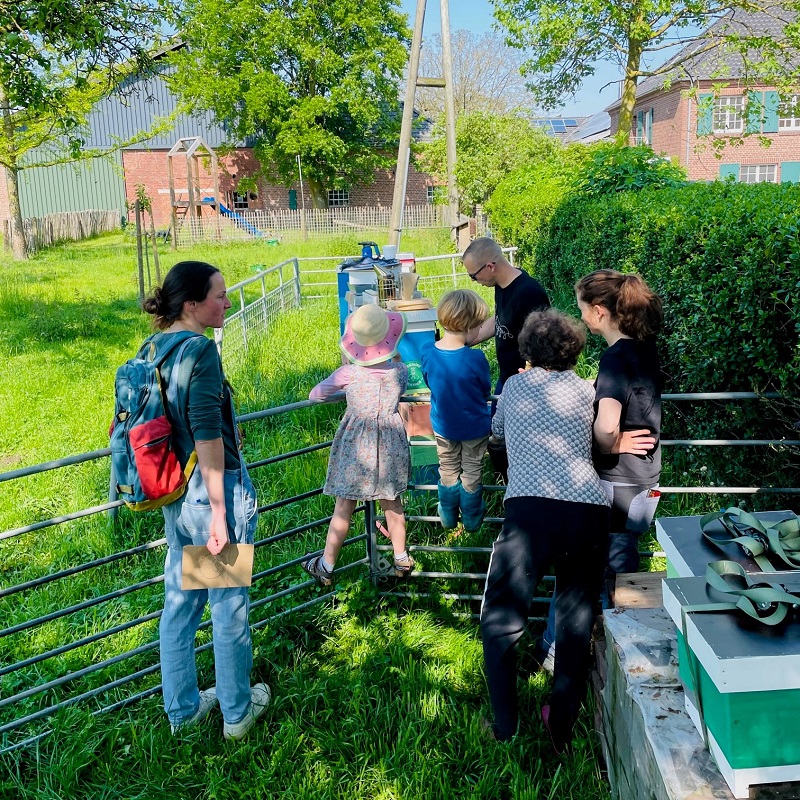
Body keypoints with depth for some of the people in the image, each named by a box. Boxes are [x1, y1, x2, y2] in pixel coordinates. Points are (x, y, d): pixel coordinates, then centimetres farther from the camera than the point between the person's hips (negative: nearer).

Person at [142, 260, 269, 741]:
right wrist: (220, 512, -19)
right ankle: (237, 711, 29)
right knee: (230, 606, 10)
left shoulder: (153, 347, 4)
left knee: (180, 601, 19)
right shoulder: (201, 350, -20)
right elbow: (207, 435, -23)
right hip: (214, 490, -8)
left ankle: (182, 709, 36)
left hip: (174, 495, 8)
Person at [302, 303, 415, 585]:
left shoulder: (349, 373, -14)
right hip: (390, 444, 3)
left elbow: (316, 394, -1)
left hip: (355, 448, -3)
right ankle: (401, 559, 32)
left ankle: (326, 567, 19)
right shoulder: (400, 370, -7)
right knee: (391, 502, 19)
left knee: (344, 507, 6)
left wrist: (316, 394, 20)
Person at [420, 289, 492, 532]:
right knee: (471, 471, 20)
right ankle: (472, 518, 37)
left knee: (448, 469, 24)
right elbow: (486, 391, -13)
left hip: (442, 424, 3)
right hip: (474, 427, -3)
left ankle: (448, 515, 40)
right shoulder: (475, 359, -31)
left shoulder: (427, 352, -20)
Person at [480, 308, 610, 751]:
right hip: (591, 511, 3)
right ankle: (562, 727, 24)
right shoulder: (586, 391, 19)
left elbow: (496, 431, 36)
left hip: (532, 510, -3)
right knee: (576, 623, 17)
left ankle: (505, 732, 11)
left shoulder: (515, 386, 17)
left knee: (500, 621, 10)